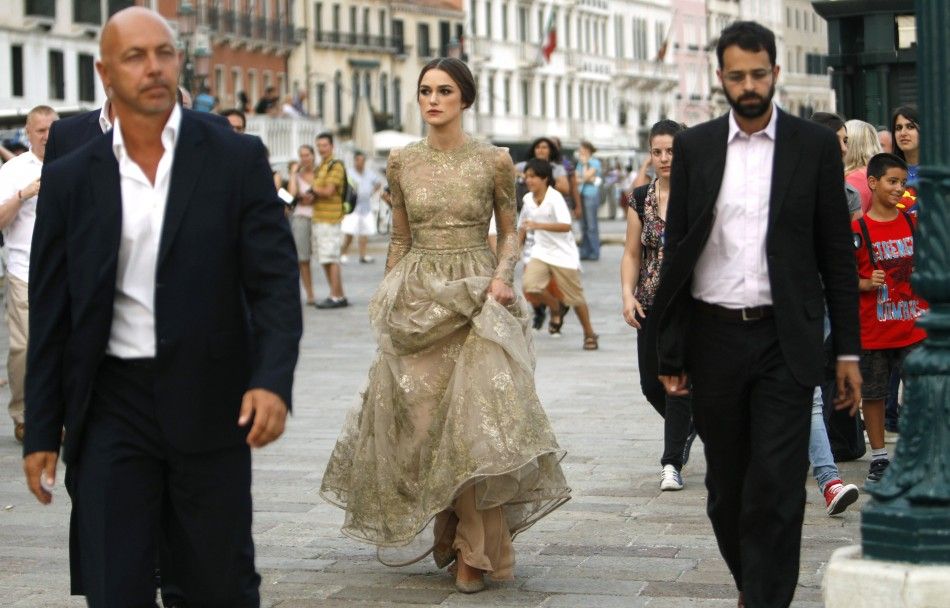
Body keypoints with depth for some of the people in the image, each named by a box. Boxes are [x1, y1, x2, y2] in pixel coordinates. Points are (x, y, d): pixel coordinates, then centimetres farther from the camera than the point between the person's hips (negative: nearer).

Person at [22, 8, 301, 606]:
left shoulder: (237, 159, -1)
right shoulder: (70, 180, 3)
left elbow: (275, 280, -5)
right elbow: (50, 315, 6)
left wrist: (273, 381, -20)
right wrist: (41, 433, 5)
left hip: (210, 405, -1)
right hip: (112, 407, 1)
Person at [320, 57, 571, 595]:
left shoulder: (494, 161, -2)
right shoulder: (402, 162, 6)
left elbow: (510, 230, 6)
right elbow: (400, 239, 12)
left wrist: (502, 276, -11)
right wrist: (386, 302, 10)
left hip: (476, 296, -3)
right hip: (417, 300, 3)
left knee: (475, 417, -9)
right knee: (419, 416, 3)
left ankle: (477, 551, 2)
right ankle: (438, 530, 23)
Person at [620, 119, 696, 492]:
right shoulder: (641, 199, 7)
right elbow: (632, 254, 9)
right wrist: (628, 295, -5)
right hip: (653, 303, 4)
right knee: (651, 384, 7)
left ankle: (672, 462, -3)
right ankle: (688, 426, 37)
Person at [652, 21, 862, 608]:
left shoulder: (815, 145, 2)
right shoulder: (693, 147, 6)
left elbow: (837, 253, 3)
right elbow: (676, 251, 8)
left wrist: (848, 350, 0)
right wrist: (669, 350, 3)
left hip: (785, 340, -2)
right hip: (714, 336, 2)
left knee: (777, 487, -8)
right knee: (727, 486, 12)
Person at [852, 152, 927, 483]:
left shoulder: (913, 223, 6)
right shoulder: (857, 229, -6)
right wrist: (867, 284, -20)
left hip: (913, 326, 3)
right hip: (872, 329, -2)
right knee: (873, 394, 6)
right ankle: (878, 456, 18)